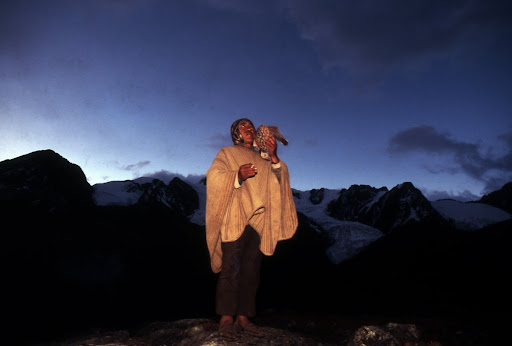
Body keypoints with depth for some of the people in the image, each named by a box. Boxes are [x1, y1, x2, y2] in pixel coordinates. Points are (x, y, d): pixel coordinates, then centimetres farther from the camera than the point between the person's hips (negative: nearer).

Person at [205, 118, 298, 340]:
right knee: (232, 268, -12)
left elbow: (279, 179, 9)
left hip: (258, 221, 4)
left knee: (251, 271, 2)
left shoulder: (262, 160, 23)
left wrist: (273, 156, -6)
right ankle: (226, 319, -7)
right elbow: (214, 177, -4)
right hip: (234, 219, -4)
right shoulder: (226, 154, 12)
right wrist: (238, 176, -21)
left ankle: (243, 318, 8)